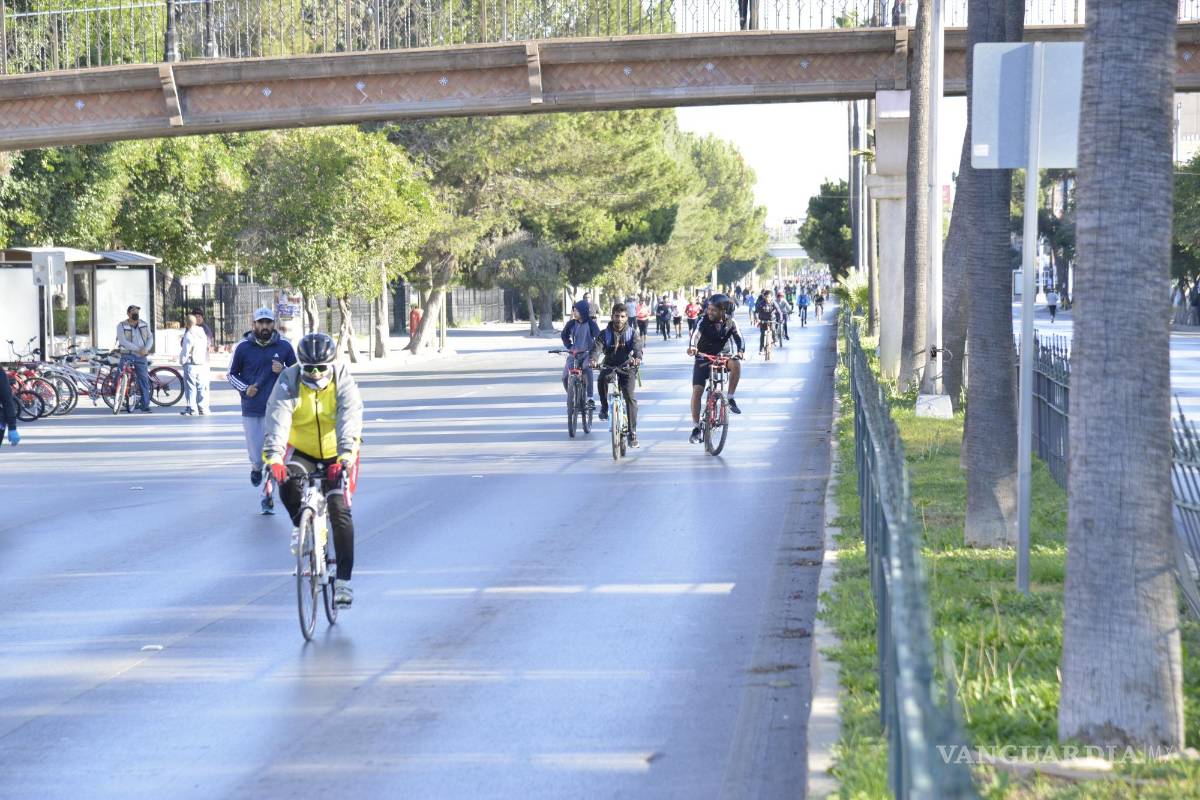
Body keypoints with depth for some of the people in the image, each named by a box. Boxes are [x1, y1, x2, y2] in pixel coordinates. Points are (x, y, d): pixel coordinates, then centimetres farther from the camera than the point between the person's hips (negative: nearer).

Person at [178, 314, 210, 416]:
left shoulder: (188, 335, -15)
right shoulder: (202, 333, 7)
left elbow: (185, 351, -13)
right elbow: (207, 347, 15)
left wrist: (182, 361, 0)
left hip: (191, 364, -6)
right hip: (203, 364, 6)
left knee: (190, 387, -1)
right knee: (202, 387, 10)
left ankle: (191, 408, -2)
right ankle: (202, 408, 12)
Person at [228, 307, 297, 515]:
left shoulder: (284, 346, 2)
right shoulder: (243, 347, 0)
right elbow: (232, 374, 10)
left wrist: (283, 371, -9)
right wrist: (245, 388, -8)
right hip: (251, 411, 0)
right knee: (257, 457, -1)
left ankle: (268, 496, 9)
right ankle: (256, 467, 36)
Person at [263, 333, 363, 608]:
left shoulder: (343, 381, -19)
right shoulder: (289, 381, -18)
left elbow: (349, 417, -33)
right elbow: (278, 417, -32)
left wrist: (345, 455, -51)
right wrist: (273, 455, -49)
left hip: (337, 454, -1)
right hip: (301, 450, 1)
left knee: (340, 510, -13)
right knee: (288, 480, -32)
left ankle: (343, 579, -6)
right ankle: (300, 526, -2)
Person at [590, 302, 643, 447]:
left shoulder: (632, 333, 2)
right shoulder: (605, 333, 2)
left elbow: (637, 346, -17)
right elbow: (597, 347, -14)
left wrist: (637, 357, -41)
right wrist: (593, 359, -37)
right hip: (609, 366, 0)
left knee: (630, 397, -18)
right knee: (602, 378, -36)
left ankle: (633, 433, -12)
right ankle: (604, 407, -11)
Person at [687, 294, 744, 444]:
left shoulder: (730, 322, -9)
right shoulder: (704, 321, -15)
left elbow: (738, 337, -17)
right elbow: (696, 334, -30)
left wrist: (741, 351, -39)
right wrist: (692, 346, -52)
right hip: (703, 359, -1)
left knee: (735, 363, -31)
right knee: (697, 391, -14)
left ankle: (730, 398, -15)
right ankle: (696, 428, -7)